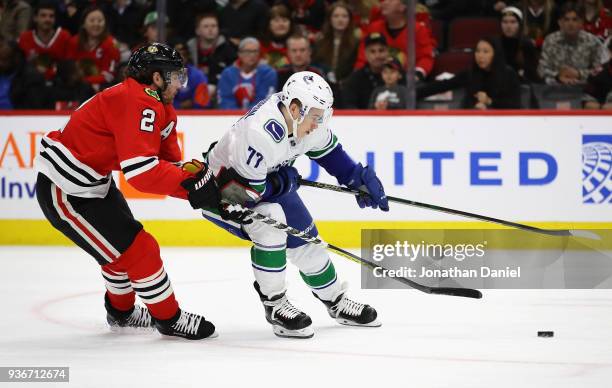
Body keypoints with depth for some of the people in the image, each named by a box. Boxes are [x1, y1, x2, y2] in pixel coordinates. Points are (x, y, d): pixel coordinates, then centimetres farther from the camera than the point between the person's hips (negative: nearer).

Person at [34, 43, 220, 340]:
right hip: (66, 193, -11)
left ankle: (121, 312, 46)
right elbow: (140, 171, -33)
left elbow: (168, 164, 6)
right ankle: (168, 318, 12)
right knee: (137, 251, -4)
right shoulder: (138, 103, -25)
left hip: (94, 183, 11)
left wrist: (199, 180, -13)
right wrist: (189, 182, -27)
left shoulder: (160, 110, 8)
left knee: (124, 245, 25)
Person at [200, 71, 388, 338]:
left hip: (268, 181, 8)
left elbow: (328, 150, 7)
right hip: (221, 188, -8)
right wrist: (284, 182, -20)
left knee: (304, 238, 8)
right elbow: (243, 190, -35)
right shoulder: (260, 133, -40)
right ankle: (274, 305, -13)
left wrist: (359, 178, -2)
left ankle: (335, 300, 31)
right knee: (271, 221, -29)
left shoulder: (306, 120, -15)